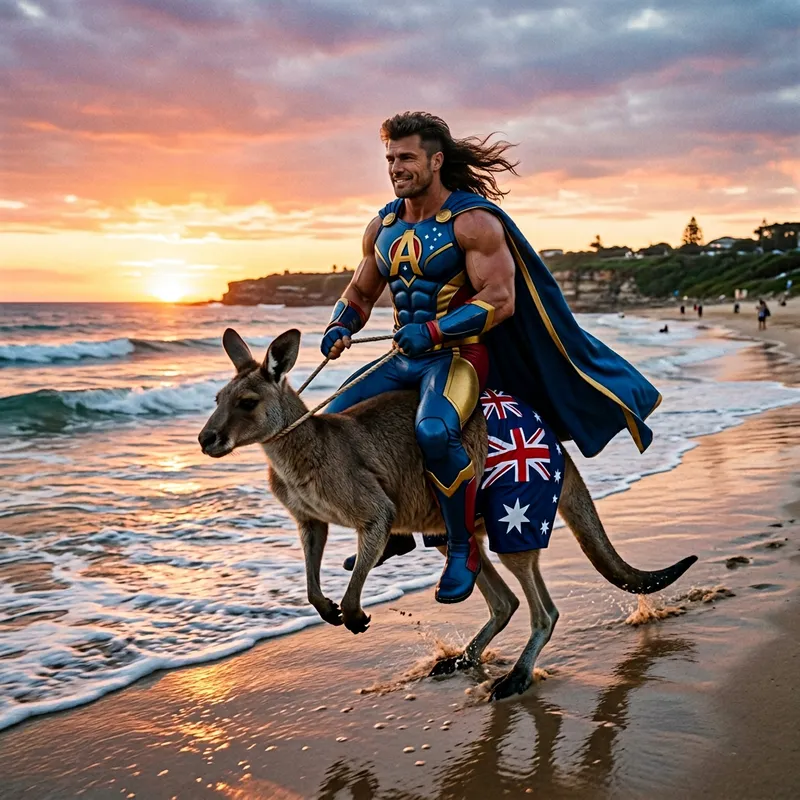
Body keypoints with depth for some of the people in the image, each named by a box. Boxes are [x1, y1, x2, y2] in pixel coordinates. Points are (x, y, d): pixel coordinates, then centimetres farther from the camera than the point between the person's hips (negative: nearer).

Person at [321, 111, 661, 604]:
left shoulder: (473, 221, -11)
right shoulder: (383, 226, 11)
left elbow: (500, 300, -18)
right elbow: (360, 294, 22)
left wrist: (433, 331, -25)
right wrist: (340, 328, 0)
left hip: (460, 354, -8)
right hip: (406, 358, 8)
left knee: (434, 431, -37)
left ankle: (463, 549, -16)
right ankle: (390, 530, 19)